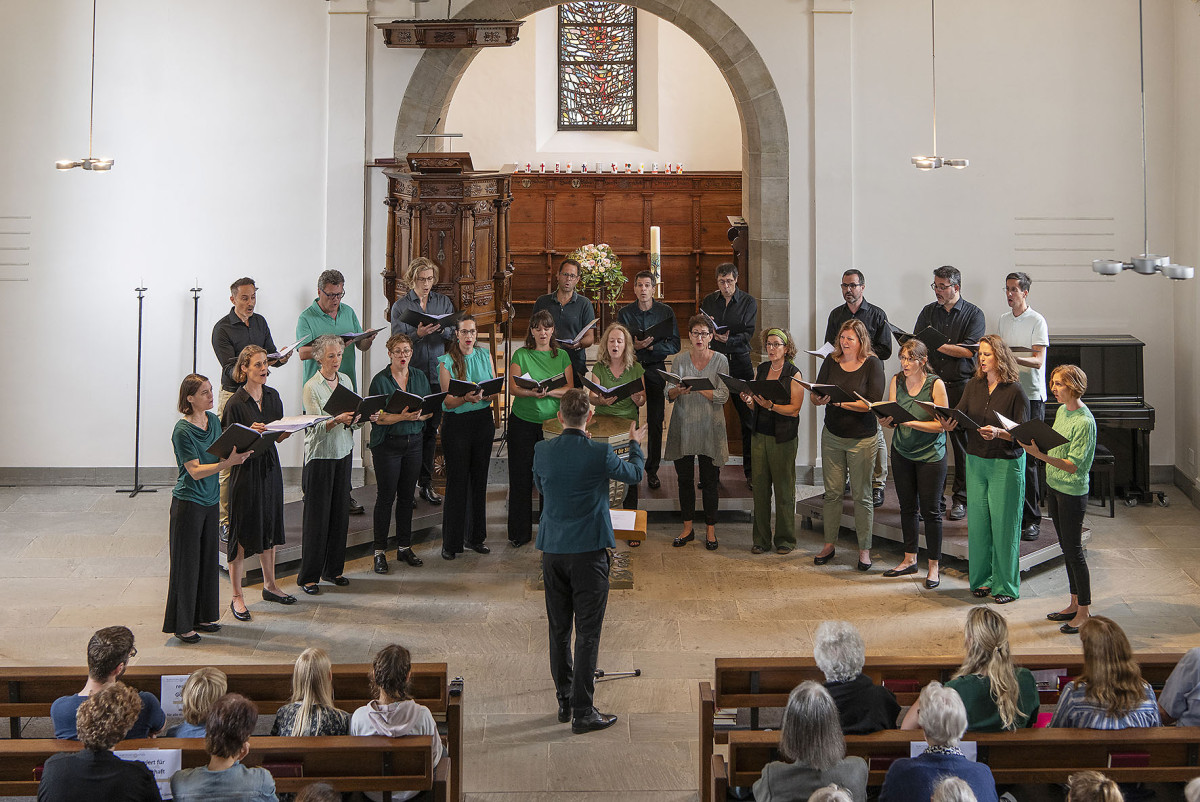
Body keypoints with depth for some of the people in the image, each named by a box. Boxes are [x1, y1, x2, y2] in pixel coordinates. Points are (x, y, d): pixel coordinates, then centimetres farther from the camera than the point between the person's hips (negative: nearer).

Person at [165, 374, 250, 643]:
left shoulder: (213, 420, 6)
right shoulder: (183, 430, -16)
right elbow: (195, 470, -20)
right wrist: (227, 463, -29)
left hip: (210, 500, 7)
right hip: (188, 502, -7)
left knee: (208, 559, 14)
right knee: (187, 563, 0)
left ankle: (202, 616, 26)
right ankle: (181, 624, 10)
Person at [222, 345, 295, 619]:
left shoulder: (272, 396, 5)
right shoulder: (236, 403, -14)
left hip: (269, 467, 6)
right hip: (245, 470, -6)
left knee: (270, 527, 16)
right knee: (242, 533, 0)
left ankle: (270, 586, 32)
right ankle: (237, 597, 10)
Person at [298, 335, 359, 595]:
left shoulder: (345, 380, 9)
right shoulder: (312, 387, -11)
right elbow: (316, 426, -18)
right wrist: (337, 420, -35)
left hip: (343, 452, 6)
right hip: (320, 455, -6)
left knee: (340, 512, 9)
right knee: (317, 516, -3)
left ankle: (333, 569, 21)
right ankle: (308, 576, 4)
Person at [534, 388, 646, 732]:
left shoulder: (542, 451, -2)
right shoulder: (600, 454, -12)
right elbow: (634, 474, 7)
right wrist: (636, 444, 27)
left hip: (552, 551, 4)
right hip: (589, 552, -4)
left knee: (559, 630, 14)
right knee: (587, 633, 0)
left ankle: (564, 703, 25)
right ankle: (582, 711, 0)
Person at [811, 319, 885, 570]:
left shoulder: (872, 364, -9)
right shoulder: (831, 361, 2)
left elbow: (873, 402, -18)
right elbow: (816, 396, 2)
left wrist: (841, 402, -23)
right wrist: (820, 399, -22)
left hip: (862, 439, -3)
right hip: (832, 435, 3)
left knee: (861, 495, 4)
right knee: (832, 492, 9)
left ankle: (864, 549, 13)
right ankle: (829, 544, 20)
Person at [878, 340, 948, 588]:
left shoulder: (935, 384, -12)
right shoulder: (896, 381, 0)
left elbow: (941, 425, -16)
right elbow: (893, 419, -1)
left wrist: (910, 422, -28)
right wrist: (886, 419, -24)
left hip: (930, 454, -4)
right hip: (902, 452, 4)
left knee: (930, 510, -1)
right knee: (907, 507, 12)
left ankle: (934, 566, 10)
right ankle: (909, 560, 25)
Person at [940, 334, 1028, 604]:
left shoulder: (1014, 391, -10)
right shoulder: (974, 385, 6)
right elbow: (959, 416, 3)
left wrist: (998, 433, -28)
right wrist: (949, 424, -18)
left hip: (1006, 464, -5)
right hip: (976, 460, 5)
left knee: (1003, 522, -1)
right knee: (977, 520, 8)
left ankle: (1006, 585, 10)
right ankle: (983, 578, 22)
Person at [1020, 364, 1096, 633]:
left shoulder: (1084, 422, -20)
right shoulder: (1061, 410, 7)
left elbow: (1073, 466, -24)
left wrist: (1041, 455, -34)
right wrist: (1034, 444, 2)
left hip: (1073, 492, -9)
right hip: (1053, 487, 9)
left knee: (1074, 550, -2)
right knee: (1066, 547, 16)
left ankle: (1085, 612, 8)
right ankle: (1075, 603, 27)